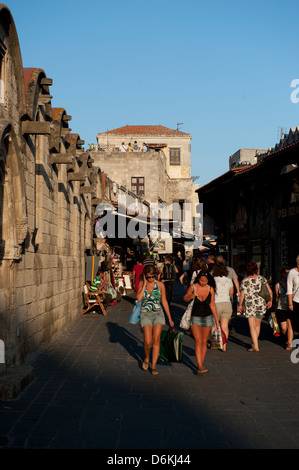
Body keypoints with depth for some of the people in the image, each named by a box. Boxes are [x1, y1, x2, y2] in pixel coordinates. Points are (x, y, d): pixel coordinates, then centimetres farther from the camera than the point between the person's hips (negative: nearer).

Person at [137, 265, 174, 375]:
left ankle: (153, 366, 7)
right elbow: (139, 298, -19)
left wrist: (170, 318, 7)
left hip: (158, 314, 1)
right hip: (145, 315, -1)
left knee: (156, 341, -3)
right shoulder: (142, 284, -3)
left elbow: (164, 302, 5)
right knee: (148, 342, -8)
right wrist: (144, 284, -17)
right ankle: (147, 358, 22)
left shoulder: (160, 285, -3)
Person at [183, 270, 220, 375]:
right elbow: (185, 299, 5)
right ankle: (200, 366, -18)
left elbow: (212, 305, 5)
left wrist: (217, 320, 7)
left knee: (204, 342, 6)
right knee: (198, 341, -14)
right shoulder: (193, 287, -8)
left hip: (207, 317, 2)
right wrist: (191, 296, -18)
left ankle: (201, 365, 17)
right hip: (195, 318, -2)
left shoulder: (210, 289, -3)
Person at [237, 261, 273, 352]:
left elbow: (242, 295, -5)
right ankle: (254, 343, 29)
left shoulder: (245, 281, -5)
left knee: (252, 326, -1)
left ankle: (256, 347, -7)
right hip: (261, 304, 3)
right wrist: (270, 300, 15)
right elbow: (269, 291, 1)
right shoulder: (261, 278, 2)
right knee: (257, 325, 19)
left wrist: (240, 305, 7)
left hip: (250, 305, -3)